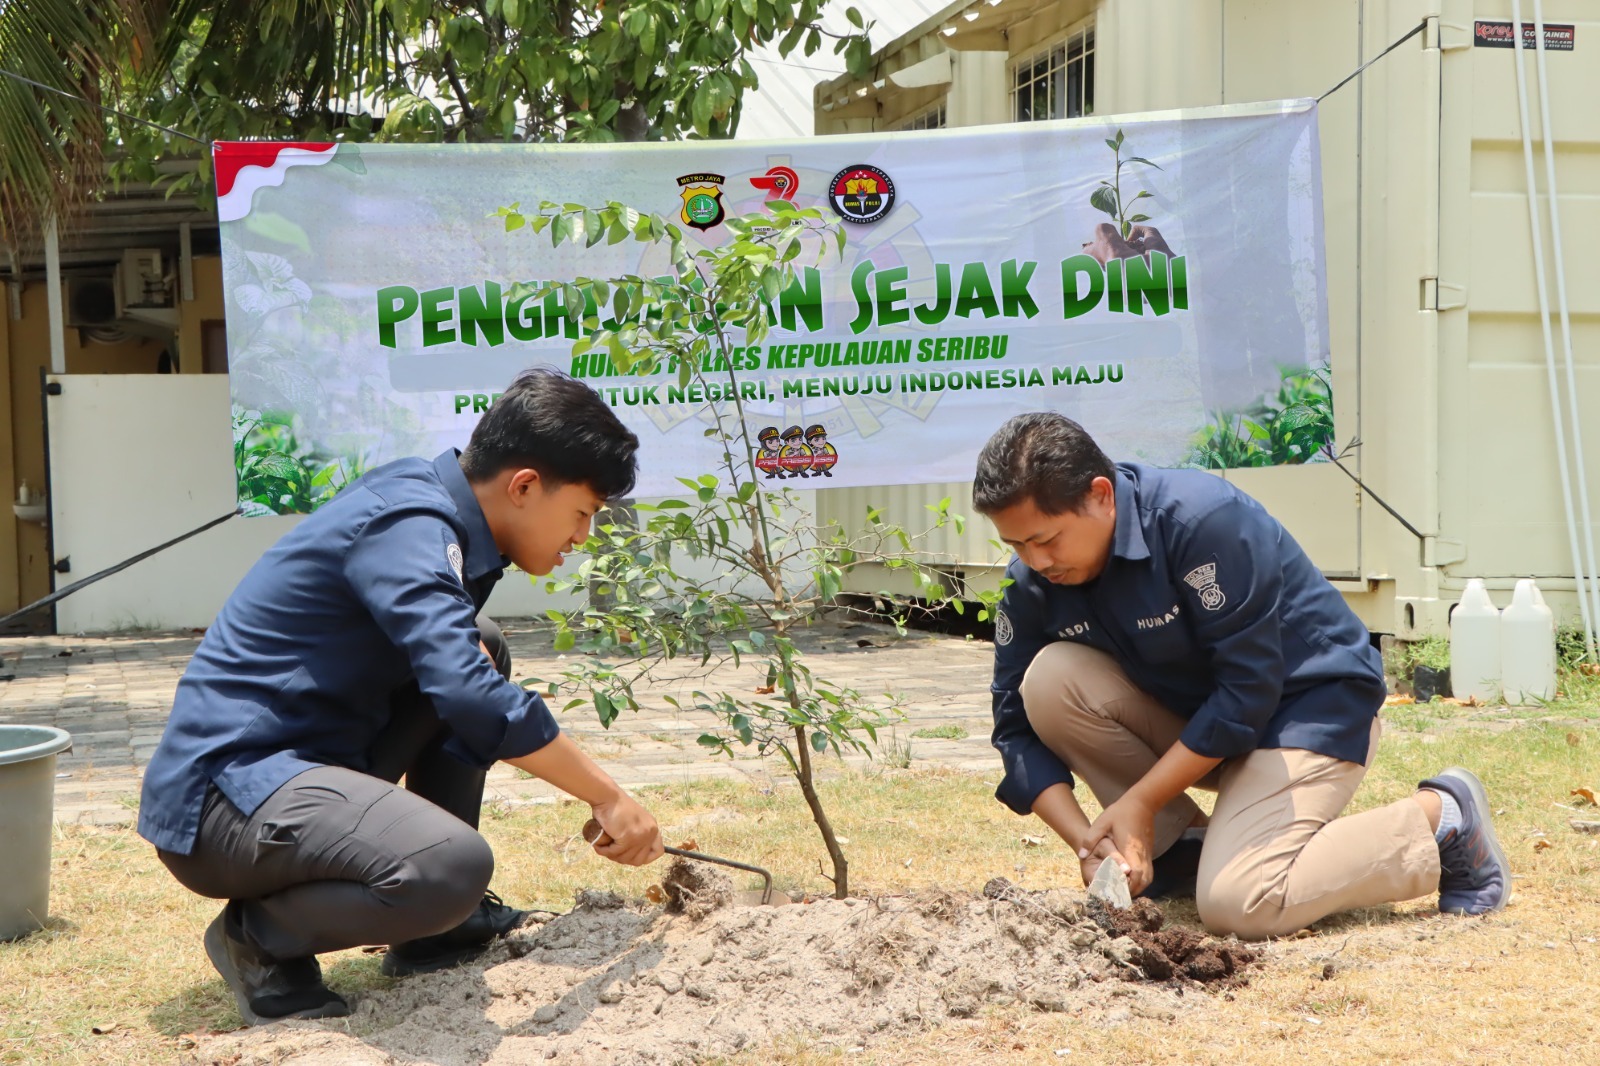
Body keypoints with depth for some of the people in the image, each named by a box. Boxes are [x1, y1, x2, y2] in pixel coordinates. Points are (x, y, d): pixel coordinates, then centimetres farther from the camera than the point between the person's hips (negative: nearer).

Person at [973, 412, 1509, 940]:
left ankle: (1442, 819, -1)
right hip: (1188, 709, 6)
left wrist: (1139, 802, -23)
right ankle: (1180, 846, -1)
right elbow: (1019, 726, -7)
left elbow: (1248, 689, -26)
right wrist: (1085, 840, -21)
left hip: (1312, 703, -6)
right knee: (1049, 681, -20)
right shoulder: (1031, 583, -11)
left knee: (1236, 906, -24)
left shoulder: (1202, 519, -29)